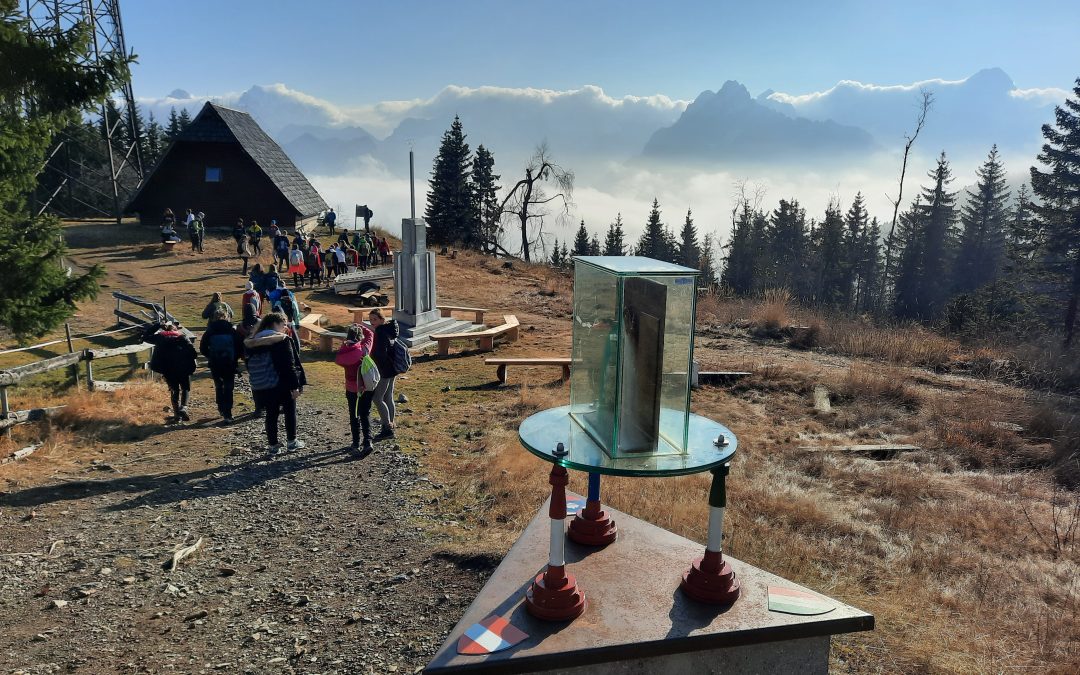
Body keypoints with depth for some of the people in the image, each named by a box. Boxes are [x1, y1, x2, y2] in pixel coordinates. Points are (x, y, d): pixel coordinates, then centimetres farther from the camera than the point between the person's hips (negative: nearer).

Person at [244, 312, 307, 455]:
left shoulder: (253, 342, 7)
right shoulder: (282, 340, -13)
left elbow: (251, 365, 11)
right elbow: (289, 365, -18)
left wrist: (256, 383, 17)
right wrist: (295, 385, -15)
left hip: (262, 387, 5)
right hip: (282, 384, -5)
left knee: (271, 415, 12)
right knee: (290, 412, 13)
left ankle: (273, 446, 15)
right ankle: (292, 442, 20)